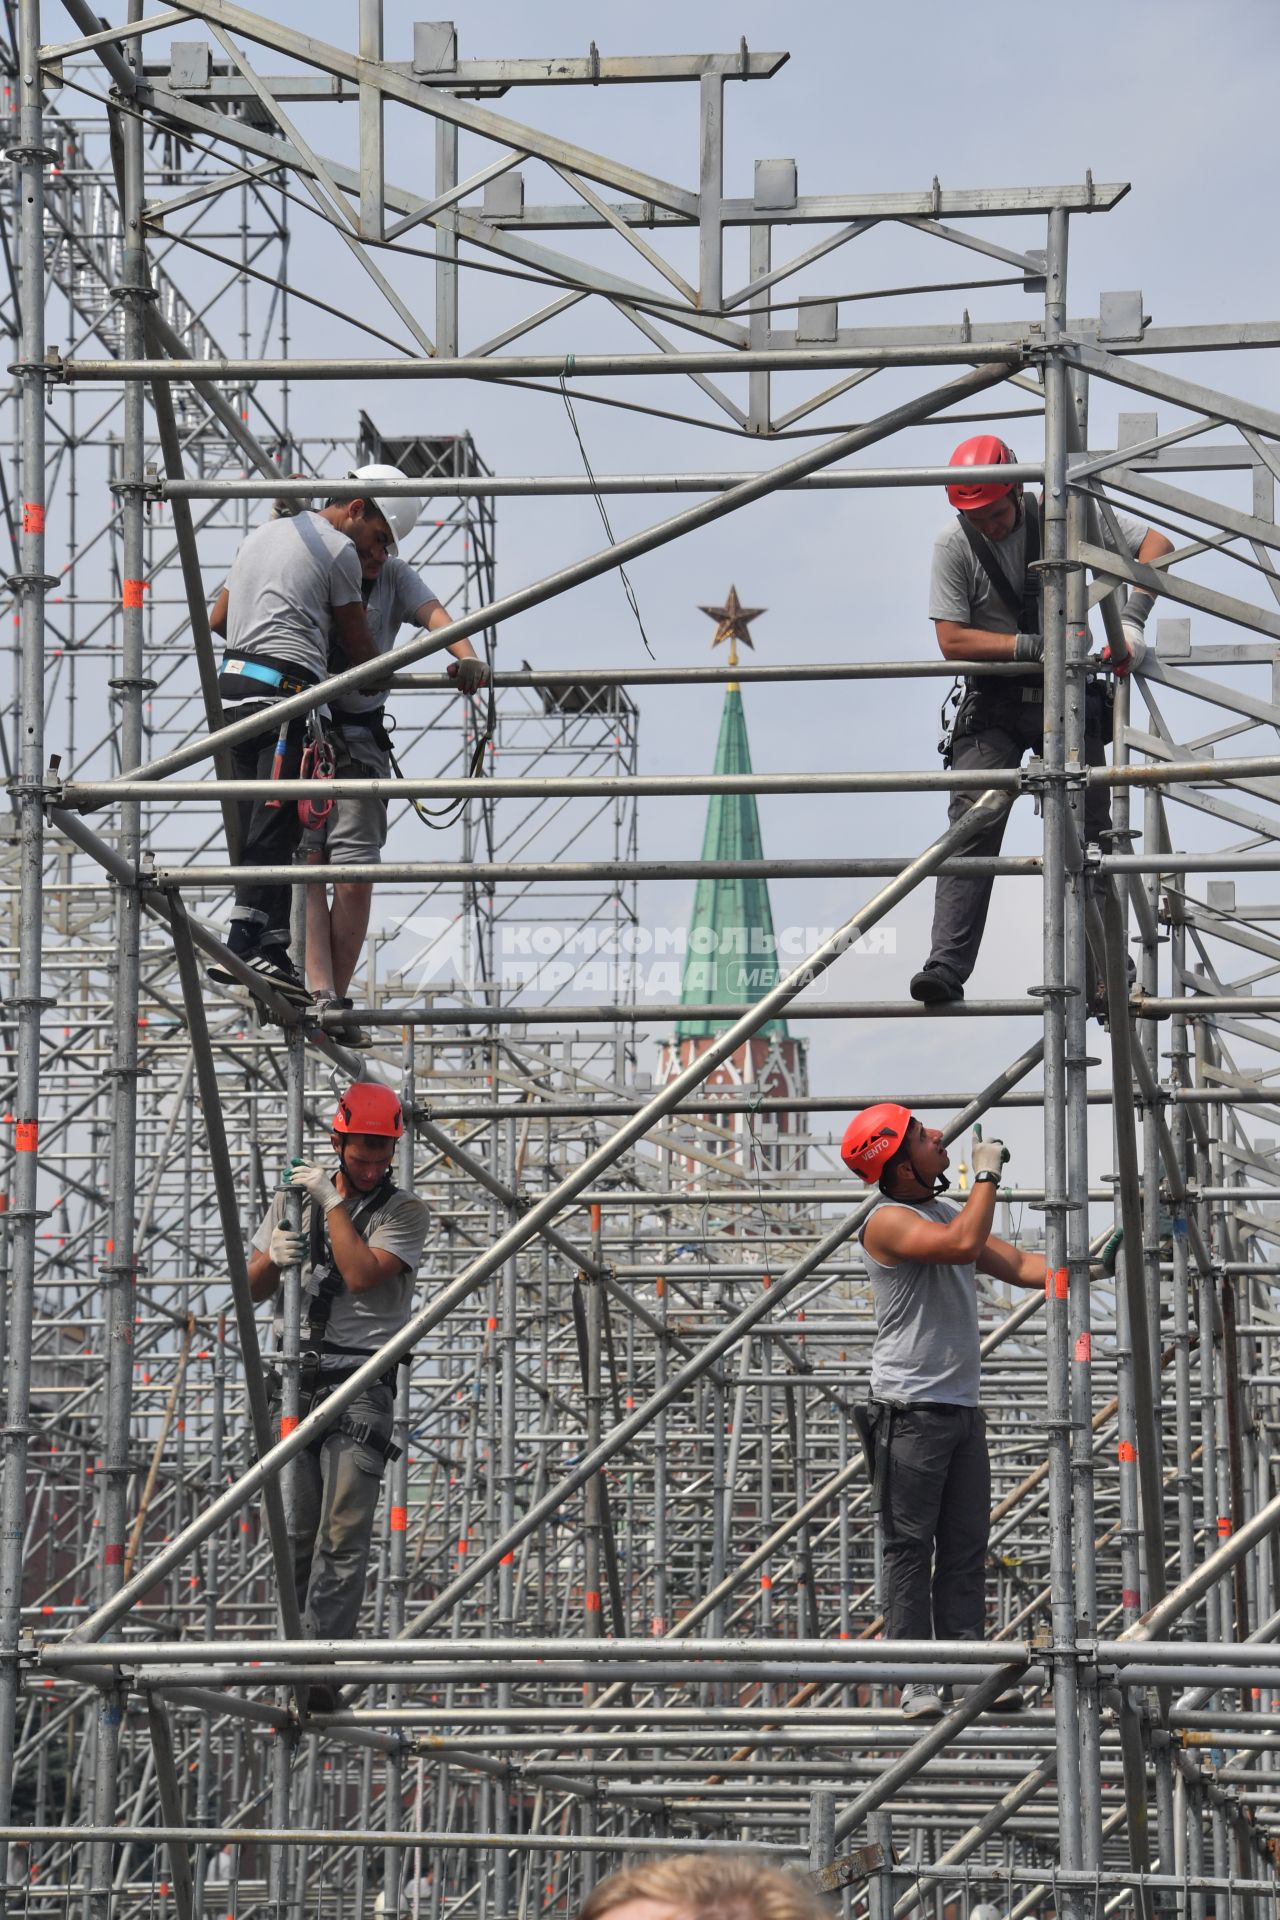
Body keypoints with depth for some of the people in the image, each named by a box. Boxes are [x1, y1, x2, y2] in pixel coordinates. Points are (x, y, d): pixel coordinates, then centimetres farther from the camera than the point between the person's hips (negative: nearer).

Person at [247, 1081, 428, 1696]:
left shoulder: (403, 1211, 2)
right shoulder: (295, 1197, 15)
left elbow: (362, 1275, -14)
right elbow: (252, 1290, 16)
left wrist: (332, 1203, -9)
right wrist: (271, 1258, -6)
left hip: (359, 1383, -4)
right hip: (292, 1376, 4)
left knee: (343, 1537, -13)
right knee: (293, 1533, 3)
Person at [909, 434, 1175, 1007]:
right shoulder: (953, 545, -7)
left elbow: (1156, 544, -4)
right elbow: (952, 641, -10)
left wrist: (1130, 621, -19)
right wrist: (1035, 647, -21)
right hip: (993, 705, -1)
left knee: (1088, 832, 0)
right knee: (971, 833, -15)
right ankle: (946, 966, -22)